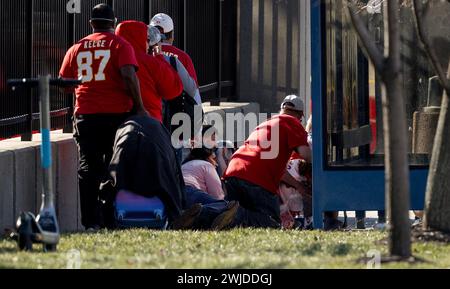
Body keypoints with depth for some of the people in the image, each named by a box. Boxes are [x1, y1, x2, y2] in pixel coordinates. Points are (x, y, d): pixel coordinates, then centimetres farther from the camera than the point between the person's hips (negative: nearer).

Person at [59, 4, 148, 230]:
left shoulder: (76, 49, 11)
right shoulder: (120, 45, 0)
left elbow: (63, 82, 13)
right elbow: (129, 75, -13)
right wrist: (139, 107, -10)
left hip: (85, 115, 2)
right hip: (117, 114, -2)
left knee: (88, 169, 4)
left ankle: (91, 221, -2)